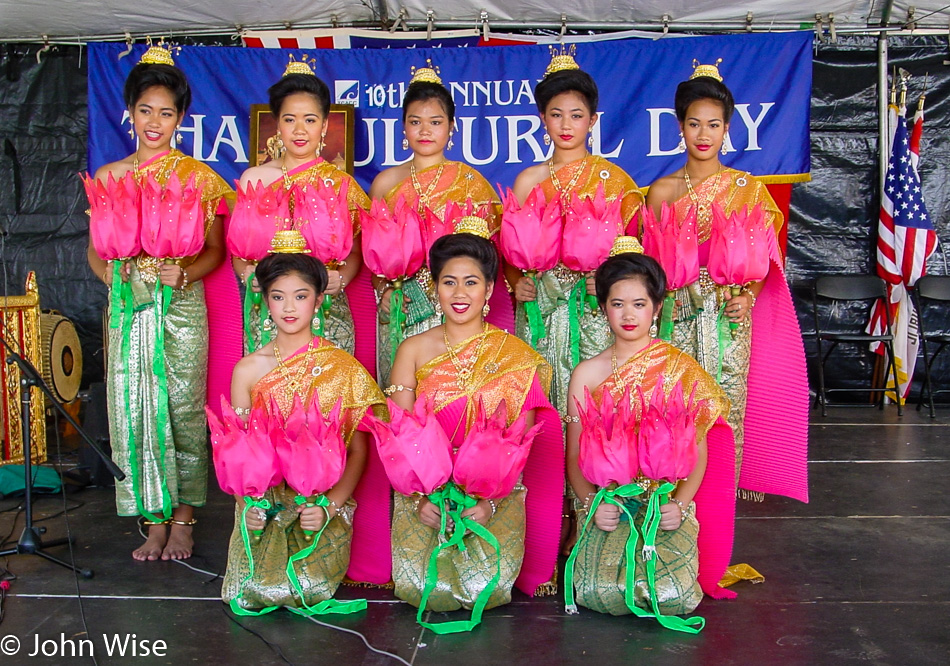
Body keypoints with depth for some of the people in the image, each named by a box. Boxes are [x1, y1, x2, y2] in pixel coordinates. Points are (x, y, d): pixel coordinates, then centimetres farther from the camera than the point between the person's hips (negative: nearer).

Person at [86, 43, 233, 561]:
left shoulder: (198, 177, 3)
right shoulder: (109, 176, 10)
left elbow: (215, 250, 3)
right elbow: (95, 249, 13)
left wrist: (183, 272, -15)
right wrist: (109, 271, -7)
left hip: (182, 306, -2)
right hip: (127, 306, 3)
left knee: (184, 410, 1)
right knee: (134, 410, 2)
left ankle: (183, 518, 15)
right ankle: (156, 520, 14)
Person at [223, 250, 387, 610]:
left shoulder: (343, 367, -3)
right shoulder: (248, 369, 3)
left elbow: (358, 450, -3)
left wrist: (330, 506, -17)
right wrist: (248, 503, -11)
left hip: (324, 504, -1)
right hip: (263, 503, 2)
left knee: (310, 588, -20)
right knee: (254, 591, -16)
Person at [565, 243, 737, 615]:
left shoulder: (681, 370, 3)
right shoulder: (587, 374, 6)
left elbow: (698, 452, 1)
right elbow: (575, 455, 4)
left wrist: (680, 505, -16)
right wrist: (591, 503, -14)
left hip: (667, 506, 0)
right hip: (606, 509, 0)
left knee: (677, 596, -24)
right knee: (597, 591, -24)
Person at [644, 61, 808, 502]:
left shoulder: (747, 189, 4)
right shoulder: (663, 191, 5)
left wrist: (748, 297, -12)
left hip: (731, 316, 0)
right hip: (678, 314, 0)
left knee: (727, 401, 0)